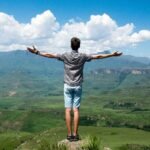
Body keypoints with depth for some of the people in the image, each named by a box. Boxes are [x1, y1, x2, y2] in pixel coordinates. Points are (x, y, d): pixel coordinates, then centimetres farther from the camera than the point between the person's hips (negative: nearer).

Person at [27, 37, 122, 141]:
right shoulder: (83, 56, -3)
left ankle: (69, 134, 4)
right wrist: (112, 55, 11)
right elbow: (98, 56, 3)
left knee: (68, 110, 2)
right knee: (76, 110, 3)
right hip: (78, 86, 1)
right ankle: (75, 134, 5)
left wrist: (37, 52, 4)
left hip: (68, 86, 0)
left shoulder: (65, 56, -5)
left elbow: (50, 55, -4)